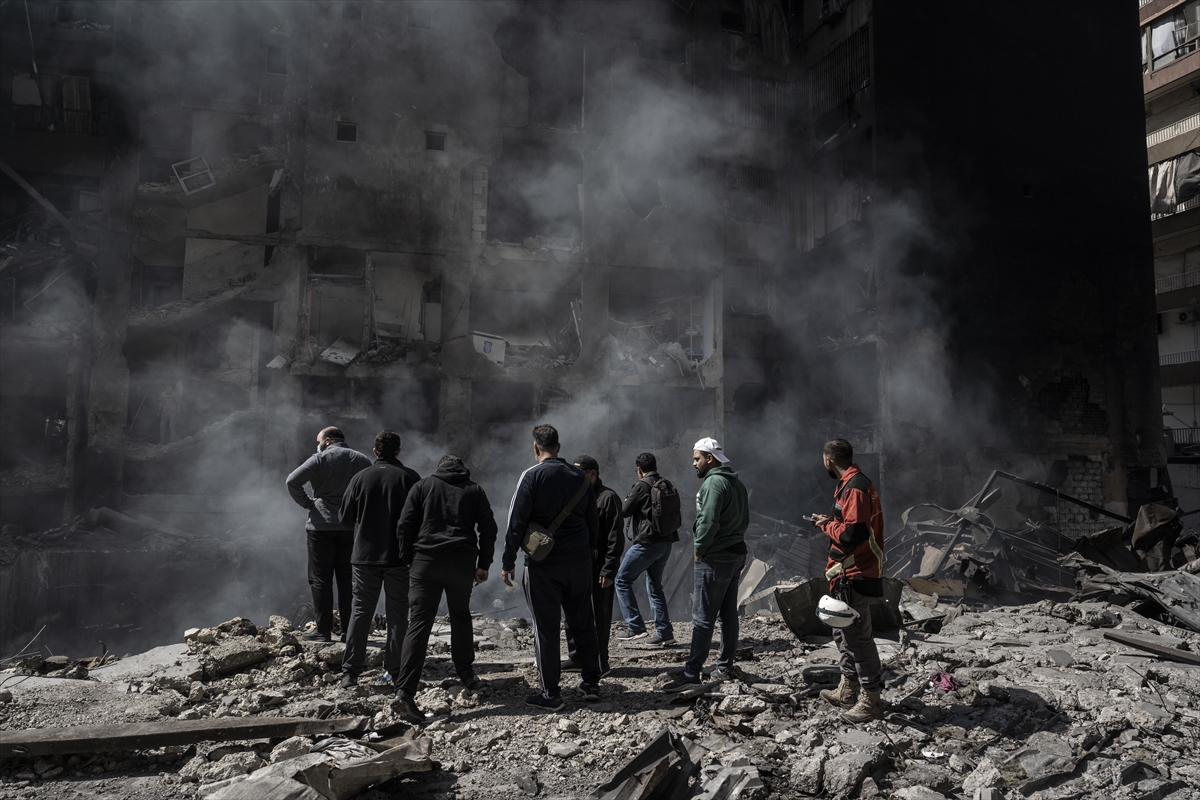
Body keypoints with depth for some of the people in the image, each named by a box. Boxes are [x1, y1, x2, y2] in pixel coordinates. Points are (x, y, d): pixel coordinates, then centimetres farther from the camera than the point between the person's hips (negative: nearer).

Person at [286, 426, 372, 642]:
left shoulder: (320, 459, -5)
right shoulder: (362, 460, 8)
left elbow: (293, 481, -15)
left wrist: (307, 503, -4)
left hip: (322, 526, -4)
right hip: (352, 527, 4)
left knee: (321, 579, 3)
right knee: (347, 579, 9)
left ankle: (323, 630, 3)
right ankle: (349, 630, 9)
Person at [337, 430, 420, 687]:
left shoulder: (360, 478, -1)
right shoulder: (409, 478, -5)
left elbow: (344, 517, 3)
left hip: (365, 556, 1)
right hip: (399, 558, -1)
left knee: (360, 612, 9)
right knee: (397, 614, 8)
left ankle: (350, 671, 7)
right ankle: (394, 670, 10)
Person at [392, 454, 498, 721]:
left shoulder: (422, 486, 11)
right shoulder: (475, 490, 13)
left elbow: (405, 526, 4)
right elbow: (488, 529, 8)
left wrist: (407, 560, 9)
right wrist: (484, 564, 13)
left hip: (426, 561, -1)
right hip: (463, 563, 1)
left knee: (420, 622, -4)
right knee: (461, 616, 20)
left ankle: (405, 689, -14)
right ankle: (466, 674, 28)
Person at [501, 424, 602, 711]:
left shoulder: (532, 476, -8)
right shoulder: (580, 477, 8)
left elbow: (516, 522, -10)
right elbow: (593, 521, 14)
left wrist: (508, 562, -4)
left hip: (543, 564, -5)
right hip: (579, 562, 5)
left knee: (546, 628, 3)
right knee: (583, 623, 15)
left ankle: (551, 694, 7)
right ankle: (591, 684, 22)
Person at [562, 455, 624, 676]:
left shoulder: (608, 498, -9)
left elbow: (616, 537, -13)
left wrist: (609, 569, -17)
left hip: (599, 568, -7)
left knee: (599, 617, 1)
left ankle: (600, 663, 11)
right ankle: (576, 658, 25)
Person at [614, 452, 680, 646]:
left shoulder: (641, 486, -10)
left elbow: (625, 511, -7)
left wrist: (626, 501, 13)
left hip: (647, 542, -8)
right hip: (666, 542, 8)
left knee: (623, 580, 2)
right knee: (655, 585, 16)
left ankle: (635, 627, -5)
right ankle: (664, 633, 14)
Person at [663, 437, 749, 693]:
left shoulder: (714, 482, -16)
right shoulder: (737, 483, 15)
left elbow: (708, 521, -23)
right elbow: (744, 520, 19)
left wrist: (700, 548, -11)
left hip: (714, 558, -10)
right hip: (736, 554, 10)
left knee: (702, 618, -9)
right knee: (728, 614, 13)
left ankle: (691, 673, -8)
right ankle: (725, 667, 19)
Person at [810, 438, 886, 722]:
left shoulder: (855, 488, -20)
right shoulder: (852, 483, 13)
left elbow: (851, 535, -27)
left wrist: (827, 525, -11)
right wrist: (830, 522, 7)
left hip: (855, 574, -11)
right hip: (850, 573, 11)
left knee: (857, 635, -5)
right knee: (843, 631, 19)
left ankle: (870, 701, 4)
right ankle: (848, 690, 31)